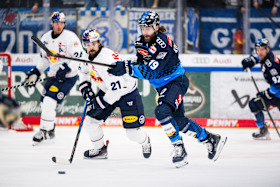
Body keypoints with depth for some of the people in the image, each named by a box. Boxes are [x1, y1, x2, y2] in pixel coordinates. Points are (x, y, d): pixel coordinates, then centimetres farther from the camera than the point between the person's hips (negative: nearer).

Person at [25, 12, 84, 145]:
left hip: (68, 77, -8)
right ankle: (50, 131, 24)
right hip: (54, 76, 8)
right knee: (45, 102, 9)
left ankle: (45, 132, -11)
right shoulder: (46, 38, 6)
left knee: (50, 101, -18)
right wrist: (35, 73, 11)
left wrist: (66, 68, -29)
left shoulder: (70, 37, -15)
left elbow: (79, 58, -18)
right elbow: (45, 58, 19)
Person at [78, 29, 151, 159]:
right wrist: (85, 87, 6)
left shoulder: (107, 60, -35)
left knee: (132, 132, -5)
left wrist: (99, 104, -31)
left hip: (127, 93, -8)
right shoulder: (89, 56, -7)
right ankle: (101, 149, 21)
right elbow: (83, 70, 19)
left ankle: (145, 142, 30)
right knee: (90, 121, -1)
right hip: (107, 91, 8)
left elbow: (117, 89, -38)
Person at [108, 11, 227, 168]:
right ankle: (211, 140, 27)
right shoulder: (141, 42, -1)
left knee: (162, 112, -29)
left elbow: (152, 72, -33)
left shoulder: (163, 44, -27)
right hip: (162, 86, 9)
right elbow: (142, 66, 8)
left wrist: (129, 68, -40)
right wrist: (125, 68, -13)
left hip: (177, 81, -9)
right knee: (178, 120, 10)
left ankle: (179, 148, -19)